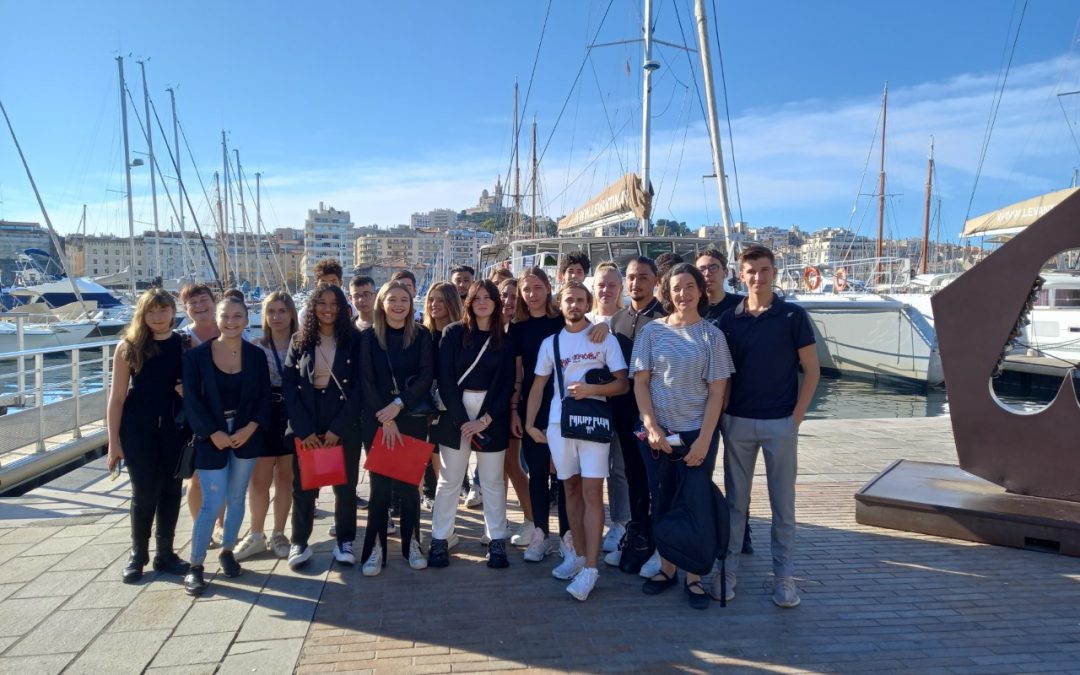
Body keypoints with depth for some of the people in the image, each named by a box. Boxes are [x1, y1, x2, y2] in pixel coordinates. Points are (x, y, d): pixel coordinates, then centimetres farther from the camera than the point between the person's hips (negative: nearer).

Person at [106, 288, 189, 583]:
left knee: (171, 490, 9)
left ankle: (164, 553, 24)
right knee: (144, 492, 4)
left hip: (174, 428, 2)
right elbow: (117, 397, -4)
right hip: (138, 430, -2)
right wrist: (114, 441, -6)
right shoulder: (129, 347, -3)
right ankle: (138, 554, 23)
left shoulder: (185, 344, 1)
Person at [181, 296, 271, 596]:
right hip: (211, 437, -2)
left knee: (236, 498, 11)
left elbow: (264, 396, 2)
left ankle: (227, 551, 30)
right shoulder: (197, 355, -5)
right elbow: (191, 399, -7)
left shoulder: (256, 355, 1)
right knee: (213, 502, -6)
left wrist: (250, 429, -11)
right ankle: (195, 566, 7)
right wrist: (213, 433, -14)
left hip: (247, 435, 3)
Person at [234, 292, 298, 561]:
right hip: (264, 417, 0)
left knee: (285, 479, 8)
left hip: (292, 416, 0)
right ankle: (256, 535, 18)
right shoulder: (257, 347, 2)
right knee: (259, 480, 3)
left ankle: (278, 535, 20)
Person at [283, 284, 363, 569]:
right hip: (305, 426, 1)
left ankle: (344, 540, 21)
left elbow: (359, 386, -5)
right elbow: (289, 387, -1)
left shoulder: (354, 340, 0)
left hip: (345, 425, -1)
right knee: (302, 486, 6)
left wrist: (338, 427, -12)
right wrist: (304, 429, -10)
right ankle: (300, 542, 21)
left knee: (345, 485, 6)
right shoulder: (299, 341, 4)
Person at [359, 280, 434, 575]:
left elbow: (426, 375, -5)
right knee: (380, 484, 1)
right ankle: (376, 547, 10)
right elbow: (366, 381, -3)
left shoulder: (421, 335, 3)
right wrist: (385, 419, -11)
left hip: (413, 418, 0)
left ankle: (411, 543, 18)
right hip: (376, 419, 0)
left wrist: (399, 404, -15)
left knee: (408, 482, 5)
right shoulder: (368, 337, 2)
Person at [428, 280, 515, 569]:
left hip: (492, 415, 1)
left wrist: (486, 419, -10)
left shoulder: (504, 341, 5)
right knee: (449, 479, 5)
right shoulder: (453, 333, -1)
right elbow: (445, 379, -6)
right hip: (456, 412, -1)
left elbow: (507, 385, 2)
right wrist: (462, 420, -13)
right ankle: (439, 540, 14)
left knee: (493, 480, 8)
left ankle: (497, 541, 17)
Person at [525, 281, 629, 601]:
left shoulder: (605, 339, 2)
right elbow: (537, 386, 12)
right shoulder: (550, 343, 10)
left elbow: (622, 383, -1)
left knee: (592, 492, -7)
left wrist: (591, 389, -16)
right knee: (571, 489, 11)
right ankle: (579, 554, 23)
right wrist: (529, 423, 6)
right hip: (558, 423, 3)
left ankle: (590, 568, -5)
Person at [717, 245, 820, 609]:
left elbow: (811, 370, 0)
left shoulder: (793, 316, -2)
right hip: (736, 421, 2)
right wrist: (721, 414, -1)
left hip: (780, 422, -2)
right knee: (735, 500, 10)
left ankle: (784, 574, 19)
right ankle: (729, 569, 21)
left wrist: (797, 415, -7)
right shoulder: (728, 320, 4)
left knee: (783, 502, 7)